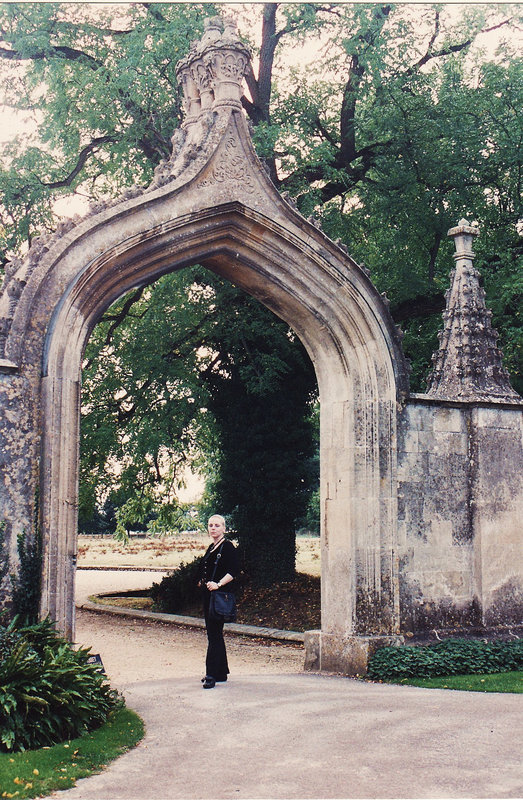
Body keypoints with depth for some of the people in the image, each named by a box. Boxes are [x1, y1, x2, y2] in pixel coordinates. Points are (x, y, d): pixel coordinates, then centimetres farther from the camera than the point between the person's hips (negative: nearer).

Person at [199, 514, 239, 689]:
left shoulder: (227, 547, -10)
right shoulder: (211, 548, 17)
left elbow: (233, 571, -19)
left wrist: (218, 584, -27)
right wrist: (204, 582, 12)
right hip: (208, 595, 10)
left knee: (214, 633, -11)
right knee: (213, 633, 13)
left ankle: (212, 674, -10)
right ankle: (221, 673, 21)